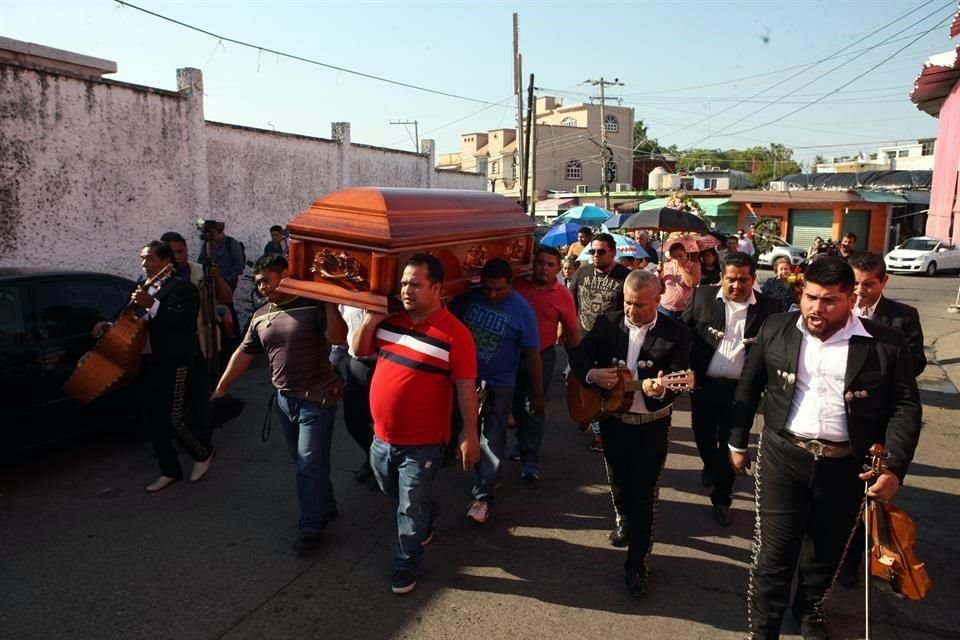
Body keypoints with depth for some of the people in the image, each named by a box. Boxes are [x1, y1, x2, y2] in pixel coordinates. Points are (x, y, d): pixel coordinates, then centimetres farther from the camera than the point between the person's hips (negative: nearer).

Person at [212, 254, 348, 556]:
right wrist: (220, 389, 12)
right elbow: (243, 354, 12)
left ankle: (312, 527, 12)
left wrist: (328, 302, -29)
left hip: (316, 398, -7)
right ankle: (326, 507, 36)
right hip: (284, 399, 7)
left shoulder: (313, 305, -12)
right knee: (301, 462, 17)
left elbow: (338, 338, -23)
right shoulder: (260, 317, 7)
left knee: (310, 464, -3)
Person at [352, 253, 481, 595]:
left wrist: (470, 436, -15)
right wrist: (371, 317, -8)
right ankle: (425, 521, 57)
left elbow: (466, 388, -17)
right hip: (382, 435, 7)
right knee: (393, 493, 29)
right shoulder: (390, 320, -1)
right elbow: (359, 350, 8)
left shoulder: (454, 333, -19)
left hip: (422, 443, -6)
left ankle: (406, 564, 34)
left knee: (411, 509, 11)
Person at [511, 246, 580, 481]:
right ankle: (523, 442, 42)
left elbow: (572, 332, -1)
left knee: (534, 408, 0)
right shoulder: (517, 285, -6)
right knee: (517, 404, 18)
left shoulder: (563, 296, -8)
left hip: (542, 356, -3)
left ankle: (530, 460, 9)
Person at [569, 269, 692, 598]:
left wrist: (660, 389, -40)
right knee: (620, 482, 21)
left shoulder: (676, 334, -12)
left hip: (652, 425, -3)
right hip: (612, 419, 3)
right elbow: (578, 355, 1)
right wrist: (592, 374, -20)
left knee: (645, 494, 1)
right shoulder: (606, 324, -4)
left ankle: (636, 565, 14)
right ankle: (626, 518, 53)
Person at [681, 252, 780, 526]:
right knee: (703, 437, 18)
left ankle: (721, 498, 26)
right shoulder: (703, 296, -4)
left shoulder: (767, 308, -5)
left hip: (741, 389, -1)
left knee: (730, 445, 9)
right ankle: (710, 466, 50)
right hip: (704, 384, 2)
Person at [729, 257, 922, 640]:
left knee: (827, 551, 20)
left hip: (846, 465, 1)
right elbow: (748, 388, 6)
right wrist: (737, 440, 10)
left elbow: (905, 406, -2)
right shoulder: (776, 329, -2)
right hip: (783, 455, 0)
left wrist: (894, 466, -12)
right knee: (773, 552, 5)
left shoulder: (886, 344, -7)